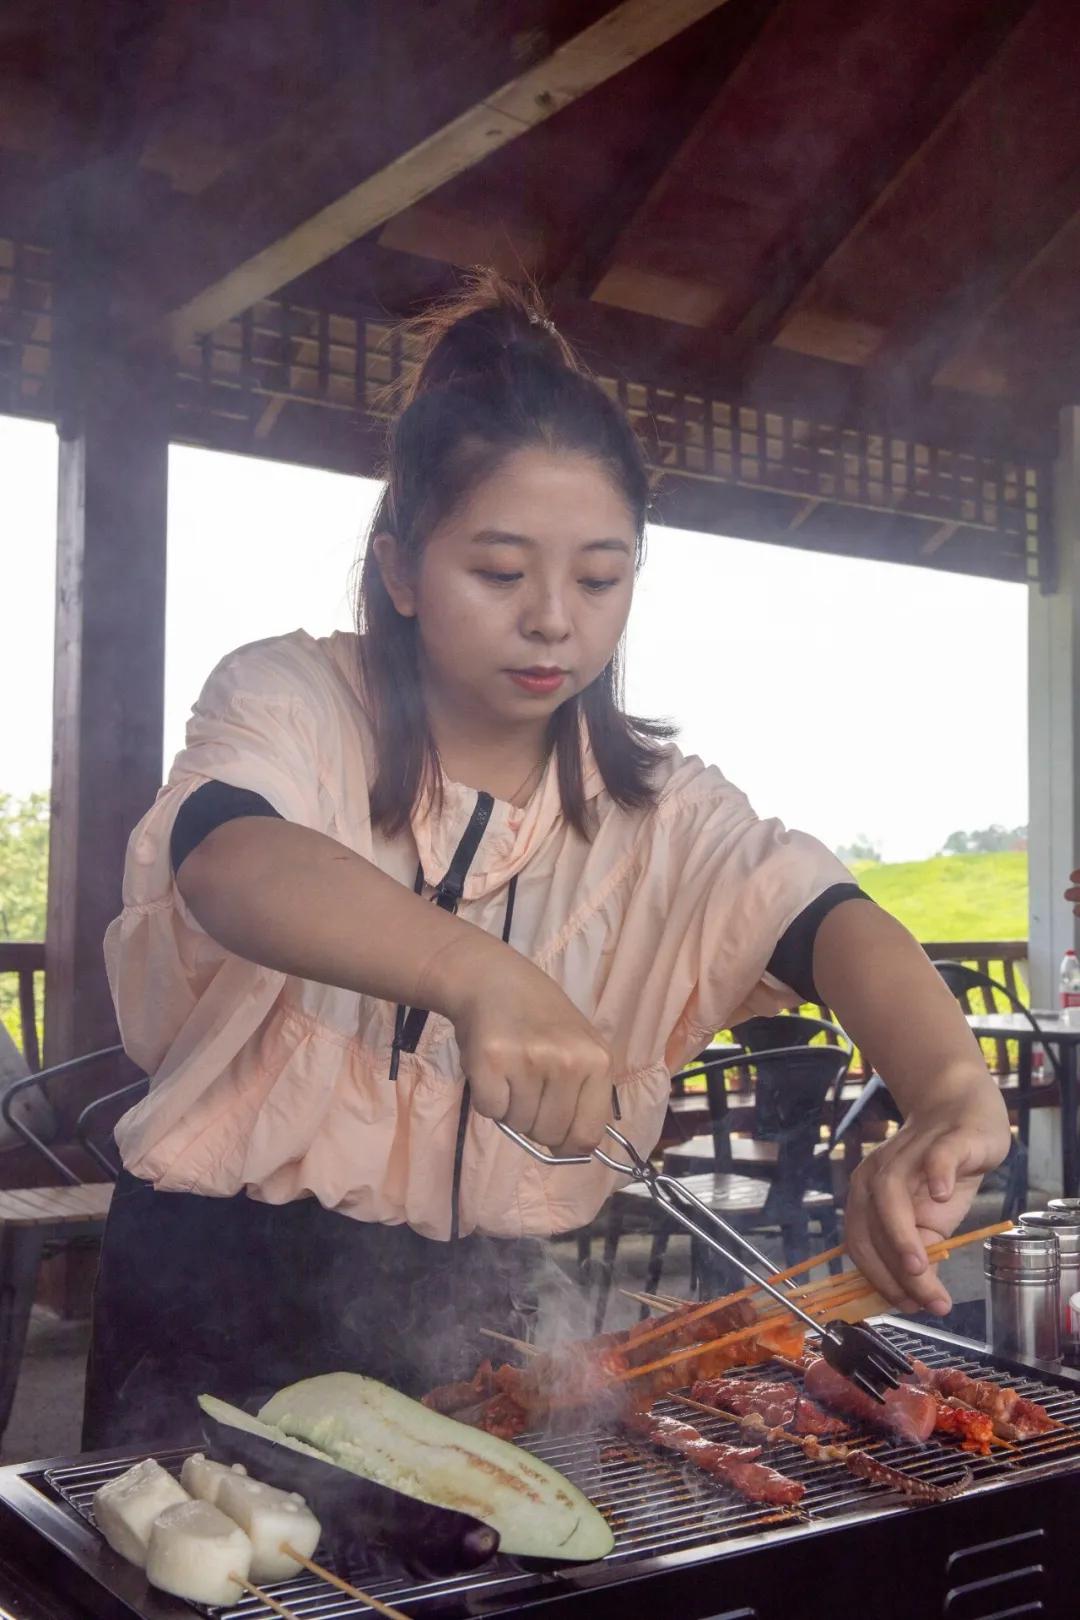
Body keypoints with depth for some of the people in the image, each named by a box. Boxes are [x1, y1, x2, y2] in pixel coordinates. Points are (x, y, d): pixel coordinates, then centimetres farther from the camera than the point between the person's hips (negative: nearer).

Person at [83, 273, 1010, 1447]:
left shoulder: (655, 808, -2)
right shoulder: (289, 701, -9)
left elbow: (830, 924, -18)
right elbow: (230, 860, -30)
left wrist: (953, 1093, -41)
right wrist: (476, 975, -49)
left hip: (467, 1310, 2)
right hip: (222, 1280, -2)